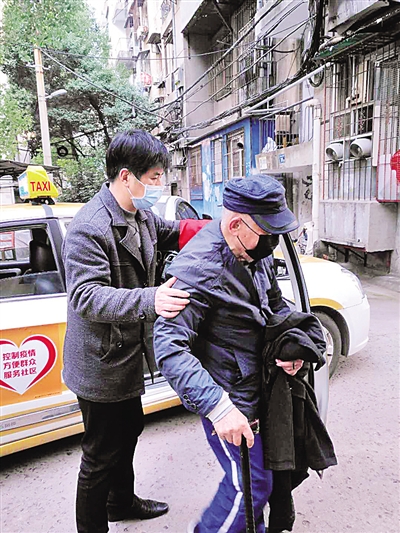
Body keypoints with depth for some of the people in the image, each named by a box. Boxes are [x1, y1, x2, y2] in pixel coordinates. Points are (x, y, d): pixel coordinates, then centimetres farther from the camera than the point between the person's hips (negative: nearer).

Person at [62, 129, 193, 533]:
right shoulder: (88, 228, -25)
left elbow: (171, 233, 18)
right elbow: (85, 296, -33)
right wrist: (149, 299, -48)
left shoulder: (140, 215, 3)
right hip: (100, 366, -10)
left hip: (128, 355, 10)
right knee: (101, 455, 8)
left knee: (129, 429, 27)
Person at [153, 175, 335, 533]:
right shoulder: (199, 268, -29)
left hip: (253, 384, 8)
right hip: (227, 396, -8)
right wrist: (218, 407, -38)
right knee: (251, 482, 4)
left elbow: (275, 301, 14)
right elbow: (168, 346, -32)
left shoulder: (255, 251, -1)